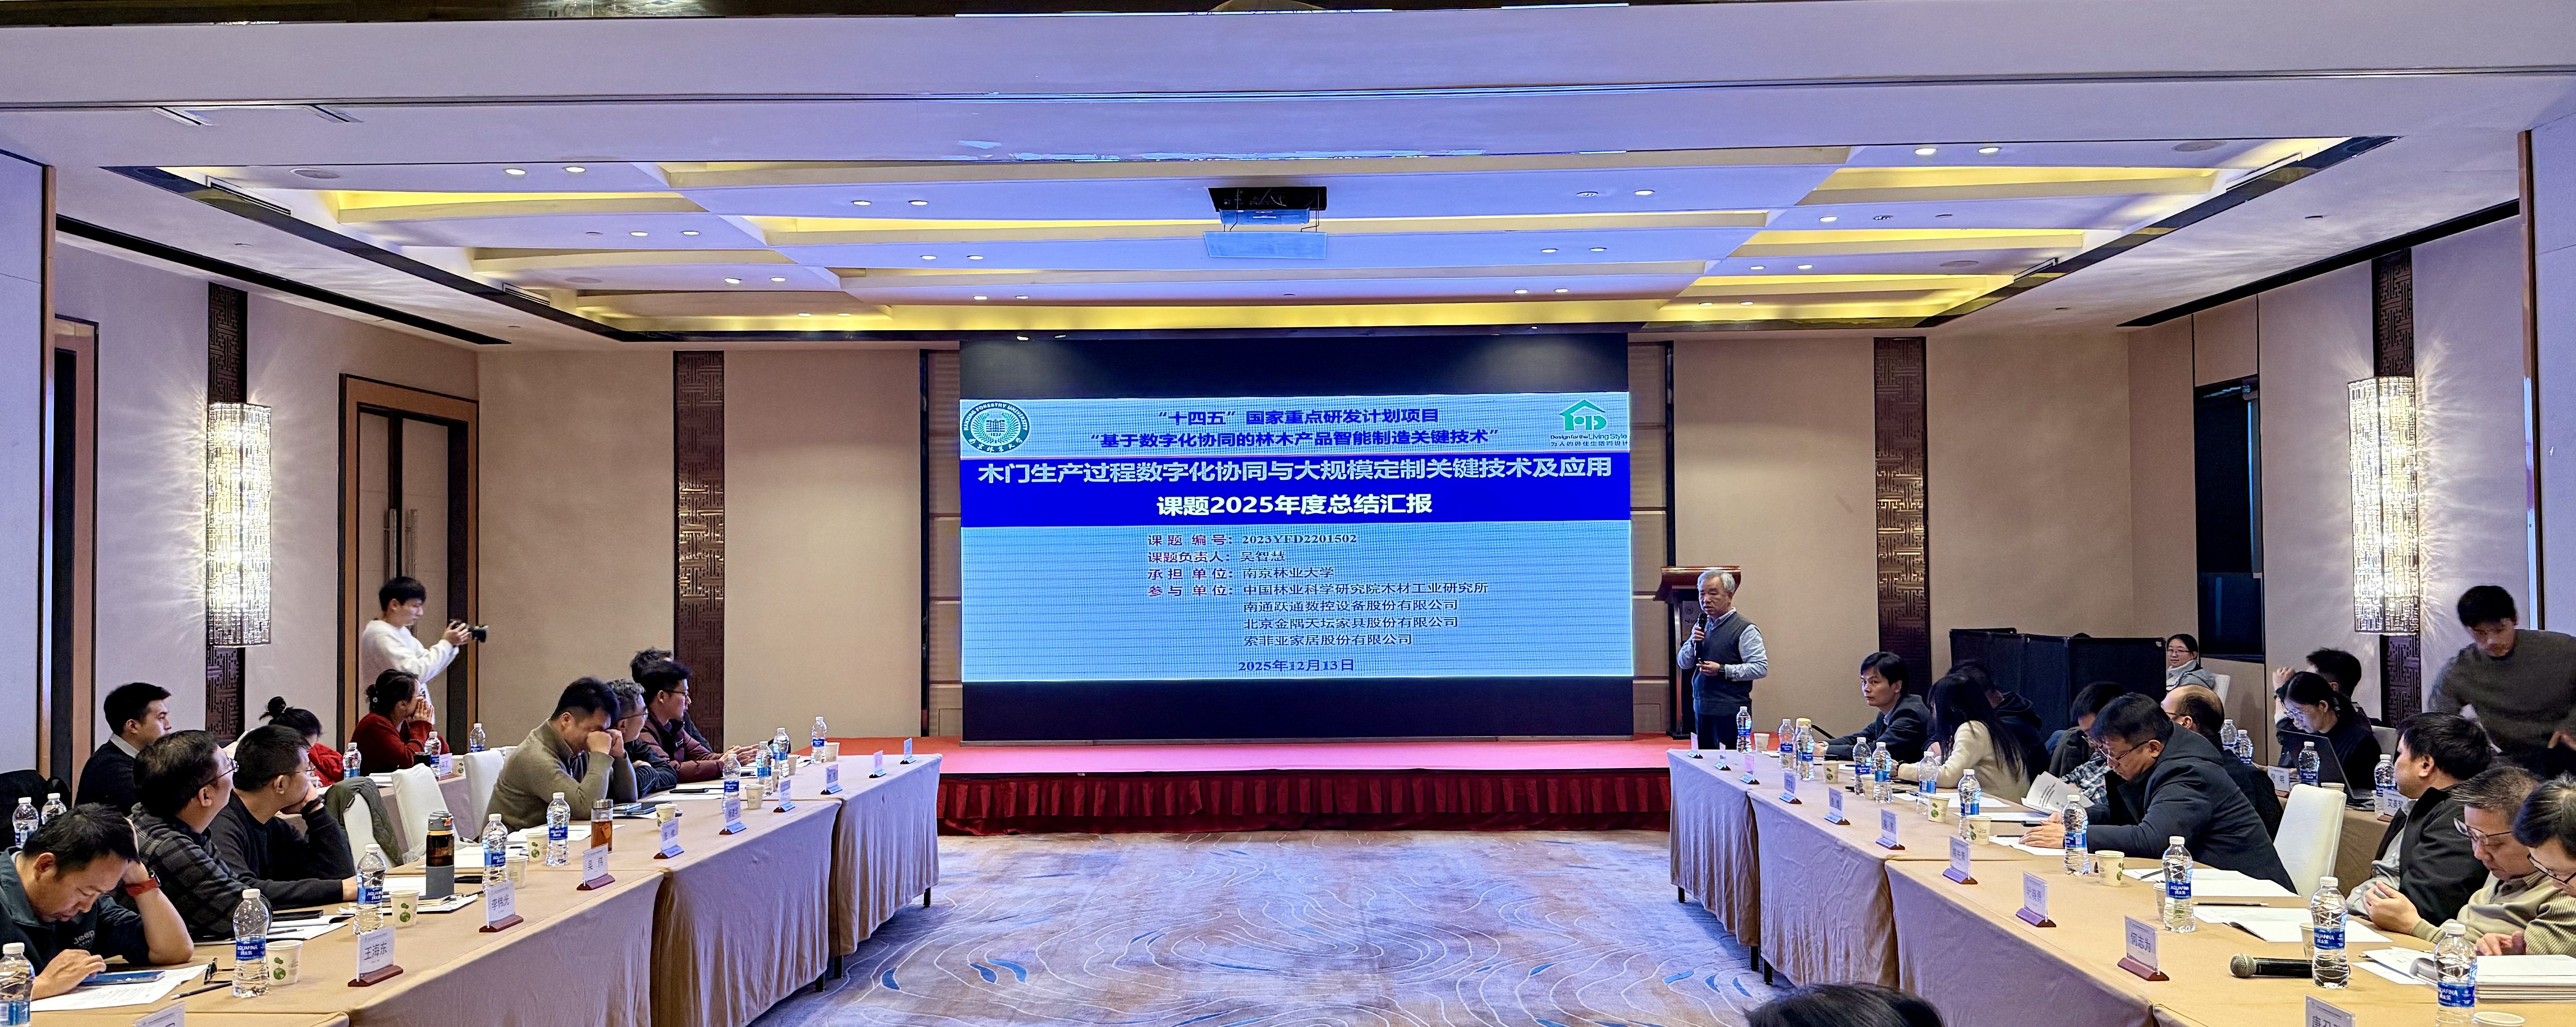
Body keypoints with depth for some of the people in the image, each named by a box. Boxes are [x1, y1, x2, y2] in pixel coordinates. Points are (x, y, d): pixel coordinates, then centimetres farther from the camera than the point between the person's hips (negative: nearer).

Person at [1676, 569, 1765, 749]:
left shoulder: (1745, 629, -9)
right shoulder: (1701, 626, 13)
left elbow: (1761, 668, -16)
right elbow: (1683, 663, 14)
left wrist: (1723, 671, -20)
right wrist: (1694, 643, -5)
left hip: (1731, 712, -7)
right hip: (1702, 709, 7)